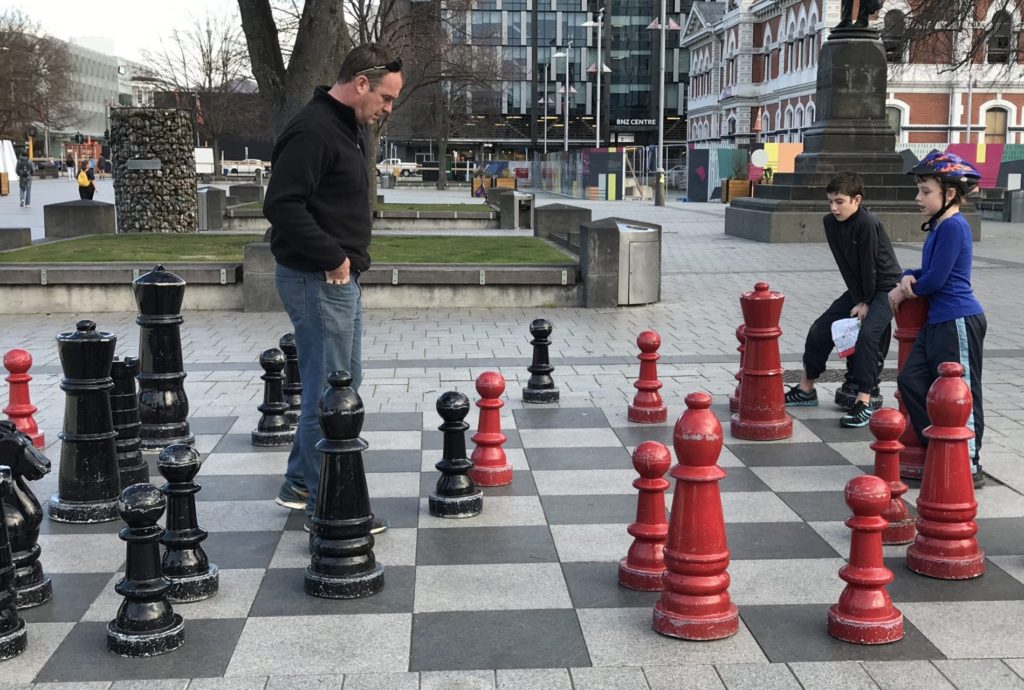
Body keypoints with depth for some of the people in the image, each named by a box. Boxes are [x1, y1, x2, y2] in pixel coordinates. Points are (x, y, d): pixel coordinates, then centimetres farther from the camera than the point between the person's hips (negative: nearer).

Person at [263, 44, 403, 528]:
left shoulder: (341, 128, 15)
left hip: (340, 279, 11)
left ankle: (300, 485, 29)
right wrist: (332, 257, -20)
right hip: (319, 281, -11)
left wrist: (346, 257, 9)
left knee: (346, 383, 18)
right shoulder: (313, 130, -17)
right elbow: (281, 205, -26)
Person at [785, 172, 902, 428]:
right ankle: (806, 389, 21)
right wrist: (857, 300, -6)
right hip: (859, 289, 8)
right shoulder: (830, 223, -5)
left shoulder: (868, 224, -26)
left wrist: (866, 302, -12)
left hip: (885, 288, -8)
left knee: (867, 334, -27)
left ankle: (865, 402, -24)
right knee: (820, 329, 6)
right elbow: (845, 265, -3)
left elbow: (868, 265, -20)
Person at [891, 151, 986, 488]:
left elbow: (936, 278, -18)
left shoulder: (953, 226, -16)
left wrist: (906, 290, -2)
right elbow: (928, 273, 19)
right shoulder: (939, 225, 13)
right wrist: (909, 277, -3)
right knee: (911, 381, 8)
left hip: (959, 321, -10)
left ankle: (969, 466, 7)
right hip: (938, 320, 10)